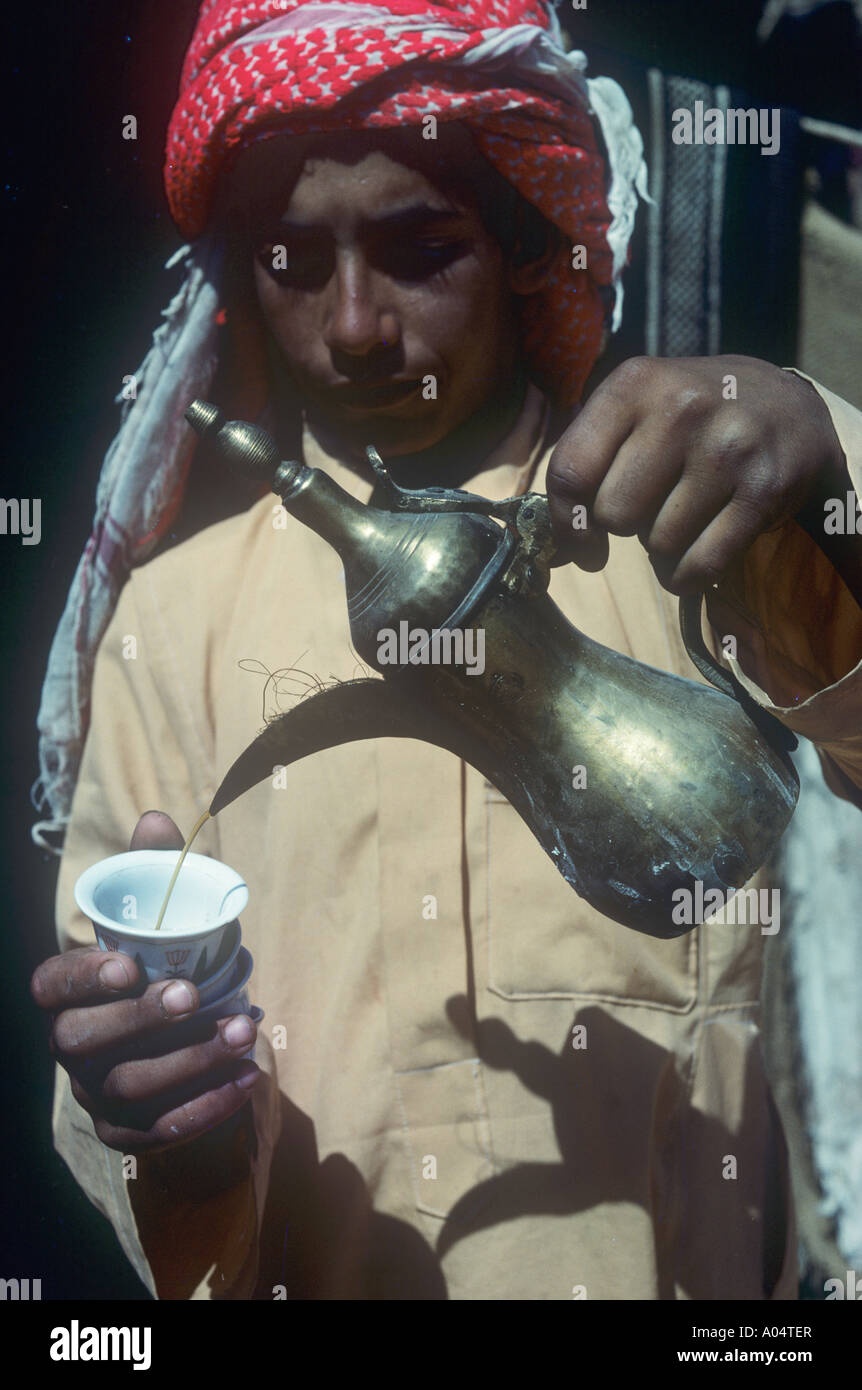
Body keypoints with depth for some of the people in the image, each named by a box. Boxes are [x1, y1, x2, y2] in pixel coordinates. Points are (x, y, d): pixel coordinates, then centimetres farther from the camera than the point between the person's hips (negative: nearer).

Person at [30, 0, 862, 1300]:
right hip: (298, 1264, 1)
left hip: (680, 1259, 1)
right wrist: (151, 1111, -25)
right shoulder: (177, 608, -6)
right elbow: (120, 1047, -5)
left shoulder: (691, 526, -6)